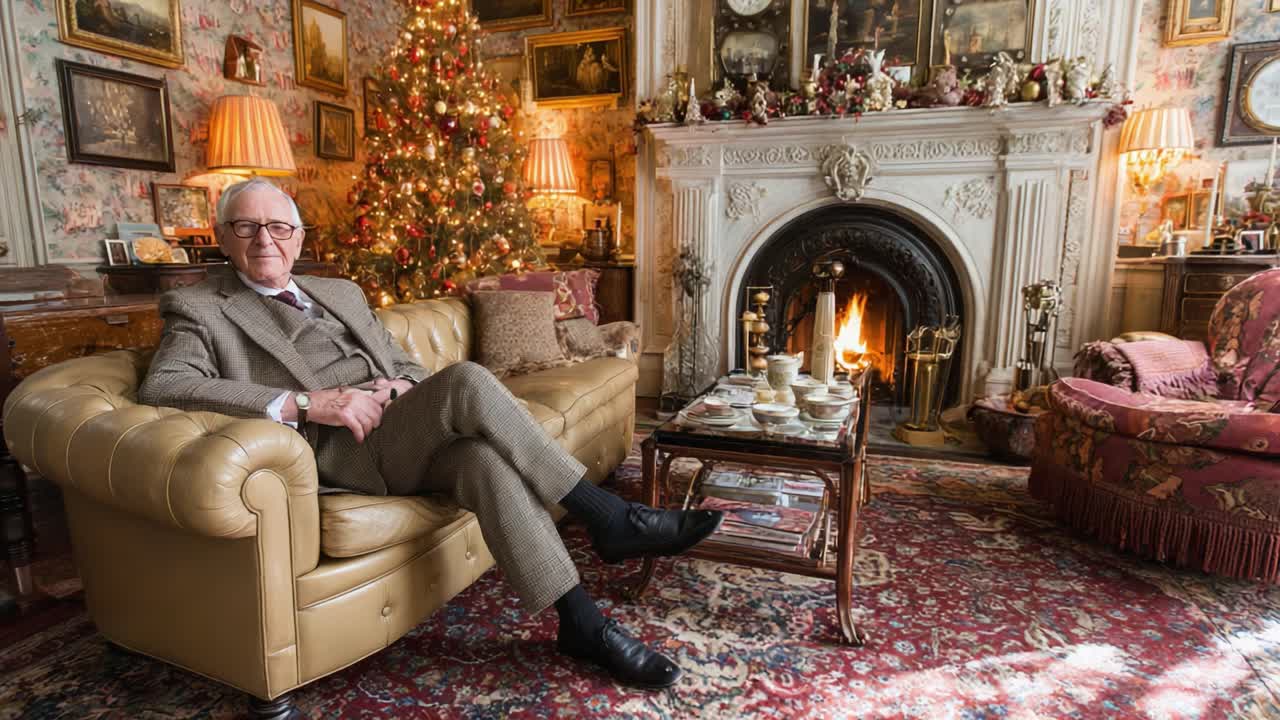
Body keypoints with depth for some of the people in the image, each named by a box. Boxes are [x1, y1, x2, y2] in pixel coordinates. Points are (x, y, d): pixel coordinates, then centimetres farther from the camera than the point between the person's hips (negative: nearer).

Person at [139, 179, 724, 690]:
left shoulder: (341, 293, 26)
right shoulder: (198, 309, 10)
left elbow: (406, 365, 25)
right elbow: (160, 386, -9)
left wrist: (400, 388, -3)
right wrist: (304, 403, -20)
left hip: (398, 433, 5)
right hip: (333, 453, -5)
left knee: (483, 454, -30)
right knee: (466, 381, -30)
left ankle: (581, 623, -23)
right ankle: (610, 520, -23)